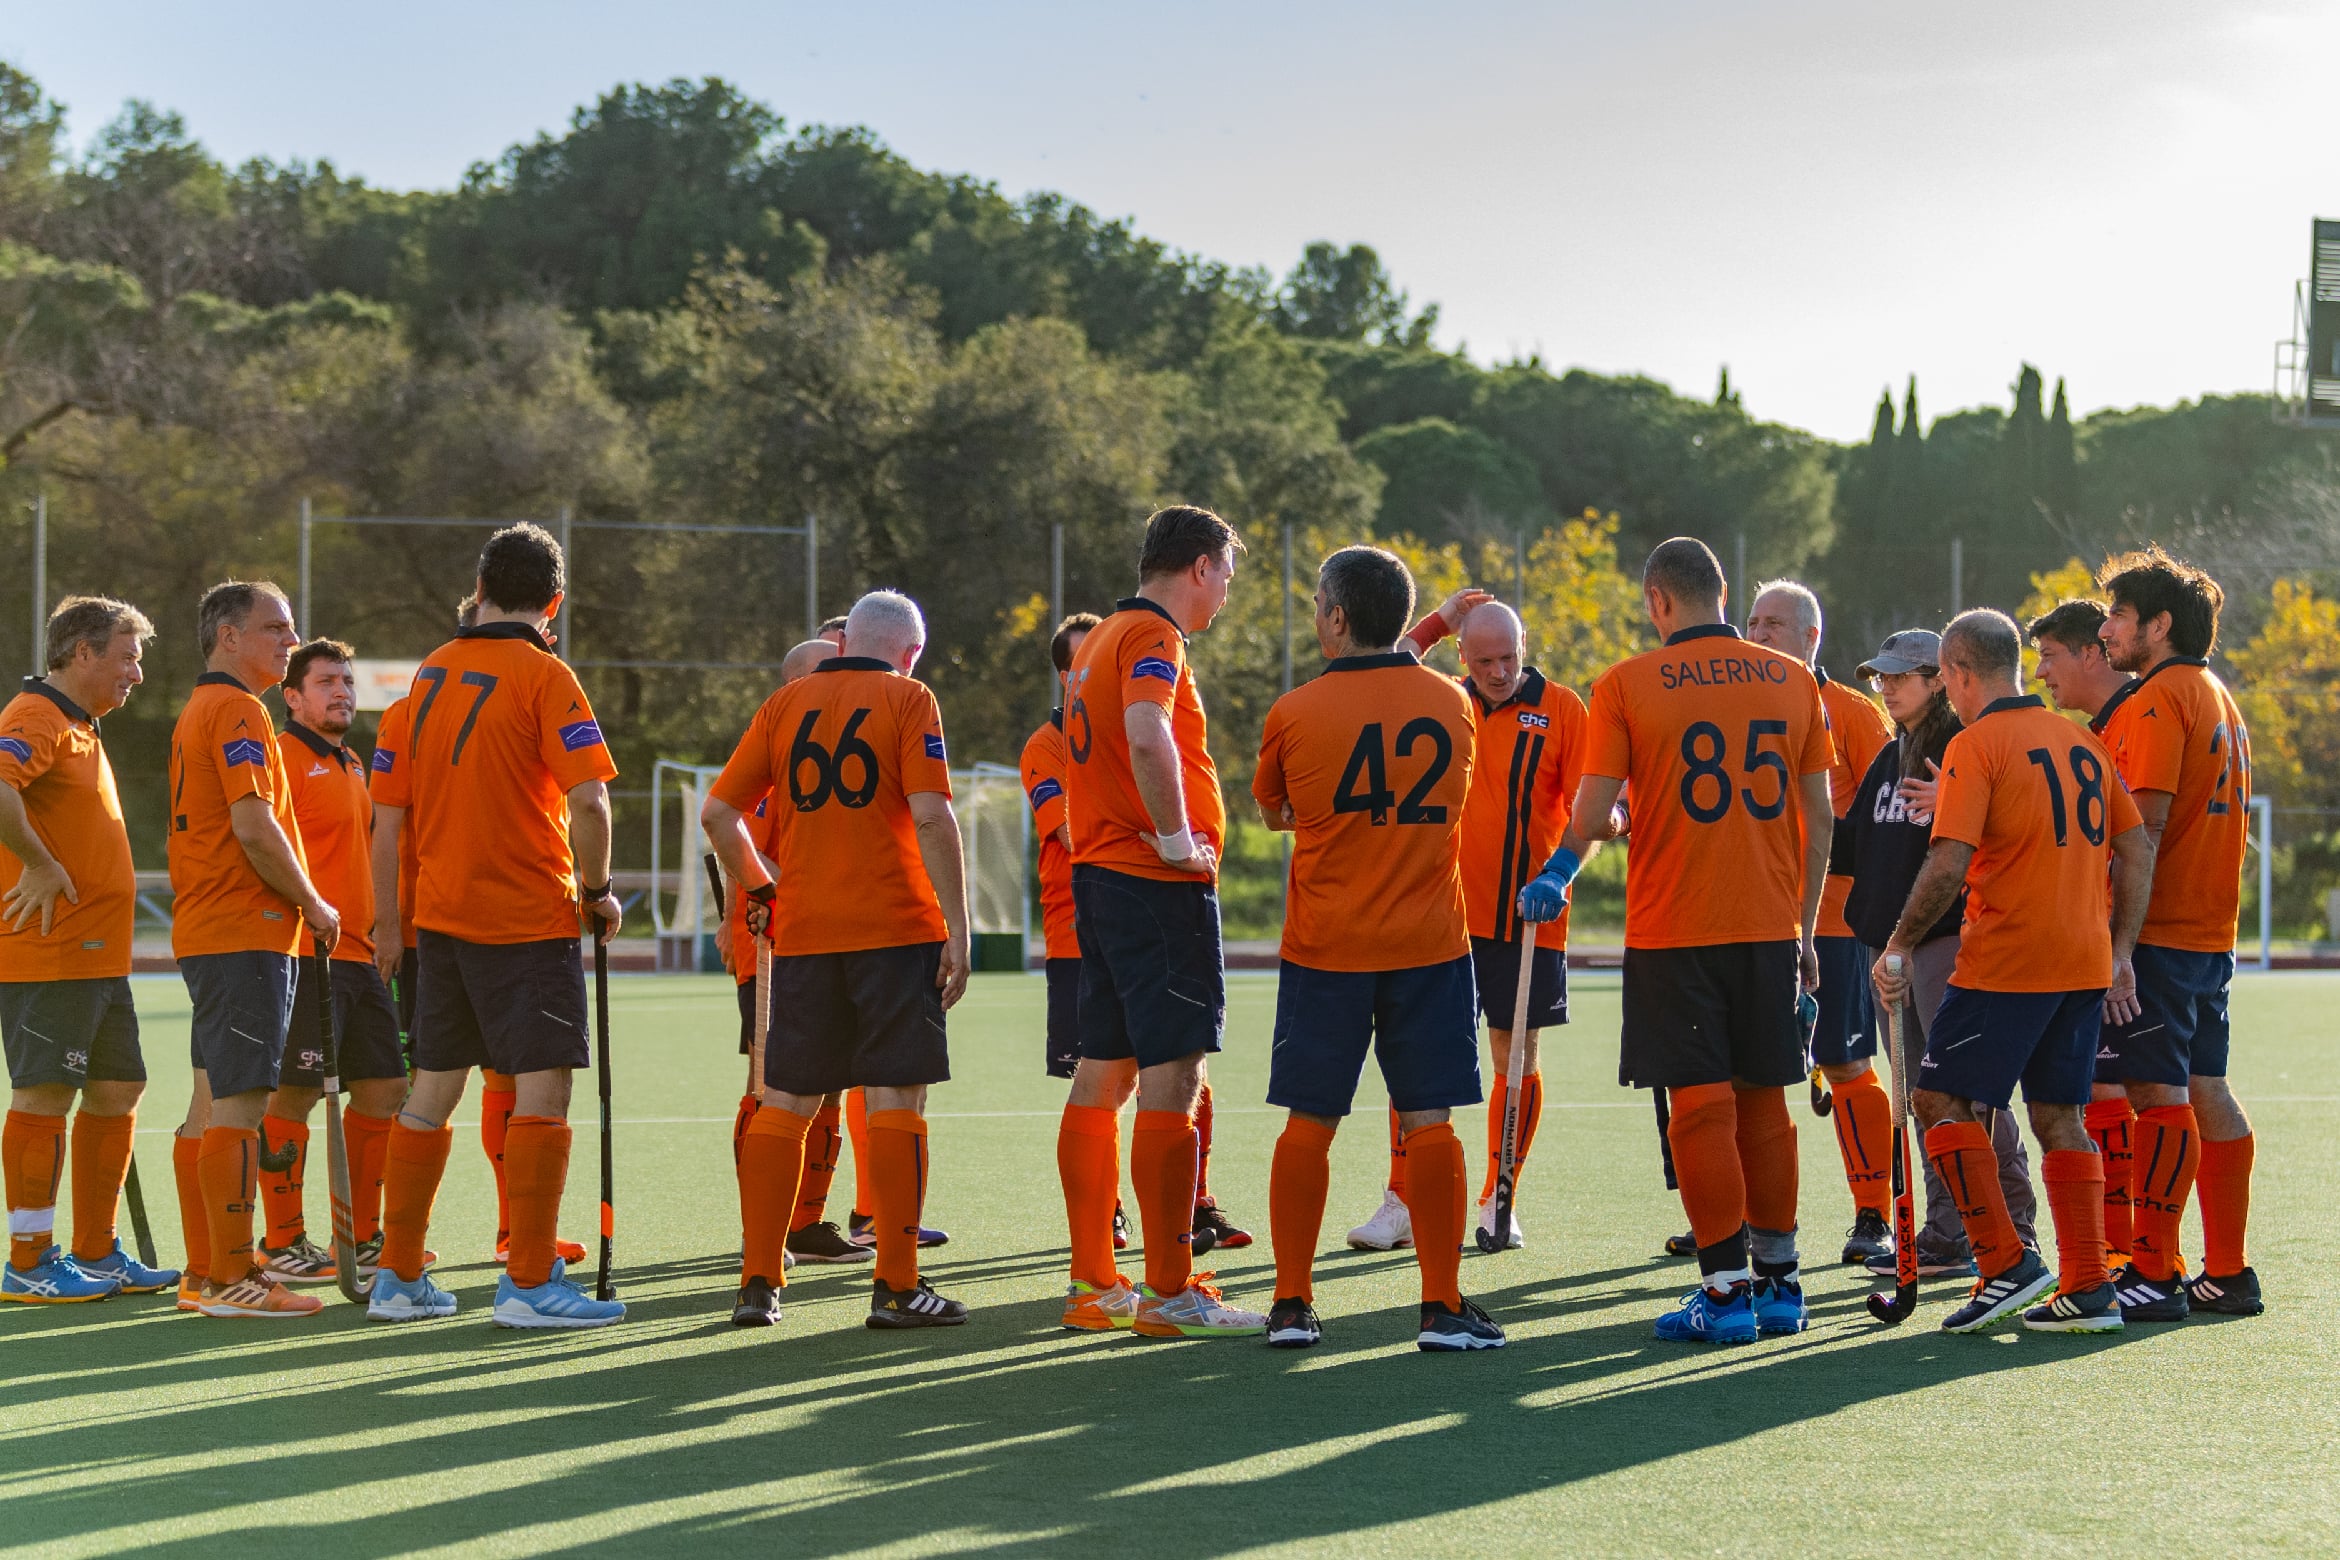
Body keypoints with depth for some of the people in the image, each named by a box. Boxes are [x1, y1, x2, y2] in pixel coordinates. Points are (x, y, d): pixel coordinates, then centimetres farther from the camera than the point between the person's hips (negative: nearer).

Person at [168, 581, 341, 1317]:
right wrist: (313, 904, -9)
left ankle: (205, 1272, 16)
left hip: (205, 933, 11)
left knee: (211, 1103, 12)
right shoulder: (237, 711, -12)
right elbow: (254, 826, -20)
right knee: (238, 1106, -10)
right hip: (249, 933, -11)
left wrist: (298, 904, 18)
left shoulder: (197, 711, 20)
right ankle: (230, 1277, -10)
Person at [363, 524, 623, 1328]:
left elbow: (386, 816, 11)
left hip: (440, 917, 6)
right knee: (543, 1089, -4)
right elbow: (588, 799, -20)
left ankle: (398, 1276, 17)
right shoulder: (543, 675, -8)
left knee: (431, 1093, 12)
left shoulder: (429, 673, 9)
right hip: (530, 918, -6)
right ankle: (529, 1283, -6)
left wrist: (386, 922, 18)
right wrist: (598, 889, -5)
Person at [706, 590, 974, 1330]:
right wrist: (956, 928, -10)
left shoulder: (786, 703, 10)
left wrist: (761, 889, 22)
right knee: (896, 1100, -2)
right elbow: (931, 816, -11)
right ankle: (896, 1286, -4)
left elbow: (718, 812, 9)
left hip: (802, 934, 4)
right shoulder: (907, 700, 0)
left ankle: (759, 1282, 8)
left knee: (784, 1103, 8)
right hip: (895, 929, -4)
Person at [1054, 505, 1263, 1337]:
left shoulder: (1101, 639, 18)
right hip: (1158, 885, -10)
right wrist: (1177, 837, -20)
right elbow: (1147, 738, -30)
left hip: (1099, 873, 10)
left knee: (1102, 1074, 11)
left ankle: (1094, 1285, 14)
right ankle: (1170, 1293, -9)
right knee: (1172, 1079, -8)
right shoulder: (1153, 637, -12)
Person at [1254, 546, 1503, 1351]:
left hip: (1324, 951, -1)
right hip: (1429, 945, 1)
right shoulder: (1452, 704, 1)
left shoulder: (1295, 713, -6)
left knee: (1308, 1124, 6)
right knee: (1428, 1124, 2)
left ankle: (1292, 1303, 9)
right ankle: (1442, 1307, 0)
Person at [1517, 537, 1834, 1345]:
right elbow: (1819, 817, 8)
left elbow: (1592, 817, -7)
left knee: (1701, 1105, -1)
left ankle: (1726, 1289, -2)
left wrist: (1555, 877, 13)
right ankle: (1778, 1282, 17)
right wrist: (1804, 929, 16)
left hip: (1672, 930, -4)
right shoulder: (1793, 681, 6)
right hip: (1770, 928, 4)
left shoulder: (1625, 685, -6)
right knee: (1763, 1102, 12)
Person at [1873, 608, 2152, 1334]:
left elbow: (1948, 866, -17)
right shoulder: (2083, 741, 13)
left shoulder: (1976, 744, -9)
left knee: (1941, 1099, 1)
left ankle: (2007, 1263, -7)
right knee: (2058, 1116, 11)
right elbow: (2137, 849, 13)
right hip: (2085, 964, 7)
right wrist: (2120, 953, 15)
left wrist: (1899, 946, -8)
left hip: (2006, 963, -7)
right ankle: (2088, 1289, 8)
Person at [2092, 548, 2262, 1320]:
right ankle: (2228, 1273, 13)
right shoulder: (2220, 700, 17)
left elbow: (2145, 826, -19)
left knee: (2157, 1095, -8)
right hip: (2211, 931, 10)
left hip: (2156, 932, -10)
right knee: (2206, 1094, 11)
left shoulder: (2157, 701, -12)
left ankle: (2152, 1274, -8)